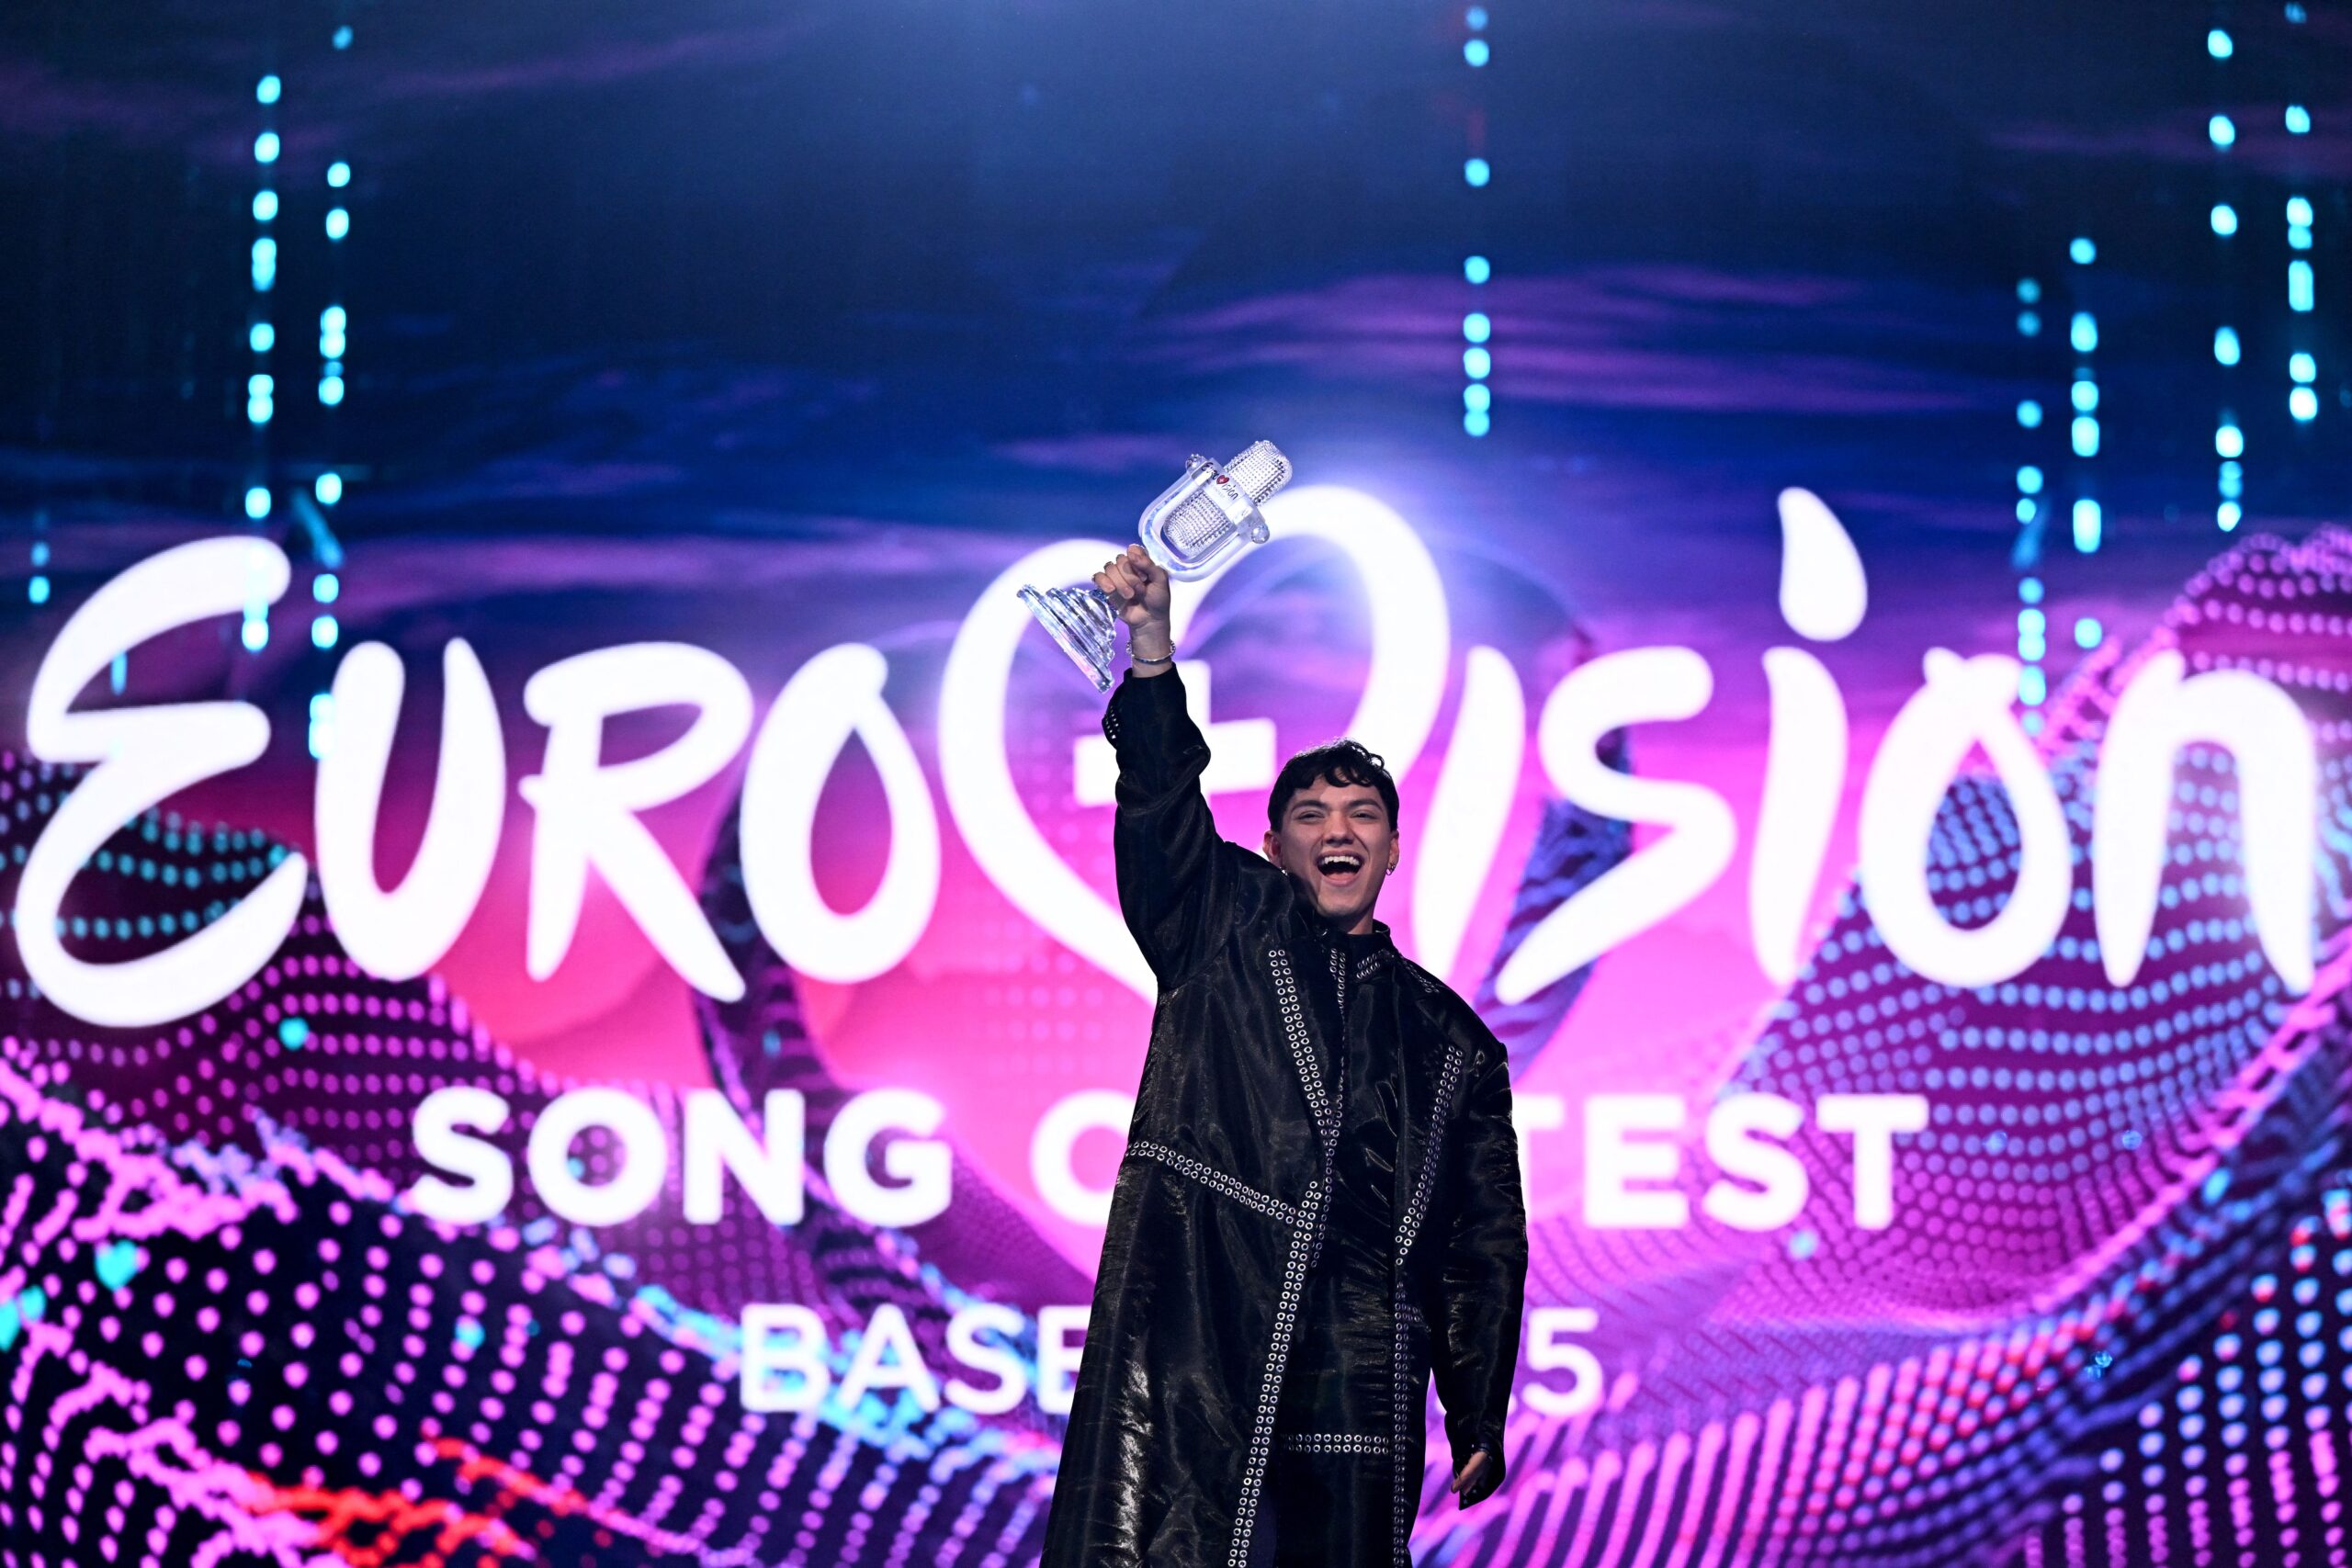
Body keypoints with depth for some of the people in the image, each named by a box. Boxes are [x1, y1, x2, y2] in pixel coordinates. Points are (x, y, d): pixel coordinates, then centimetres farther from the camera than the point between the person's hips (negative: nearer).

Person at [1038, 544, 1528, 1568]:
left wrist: (1479, 1420, 13)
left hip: (1356, 1374, 3)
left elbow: (1484, 1242, 20)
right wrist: (1152, 650, -18)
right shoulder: (1224, 927, 18)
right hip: (1189, 1346, -2)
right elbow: (1161, 805, -1)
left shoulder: (1452, 1041, 23)